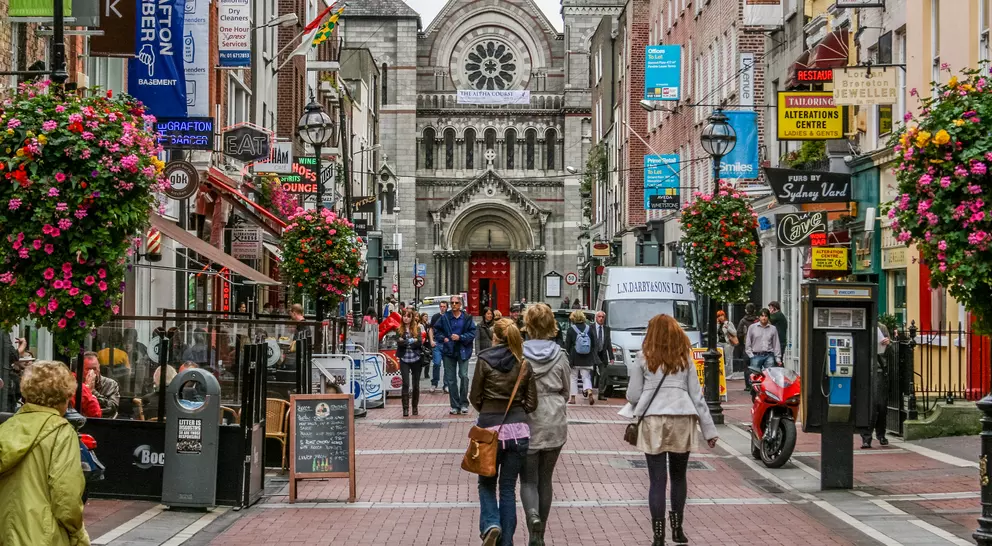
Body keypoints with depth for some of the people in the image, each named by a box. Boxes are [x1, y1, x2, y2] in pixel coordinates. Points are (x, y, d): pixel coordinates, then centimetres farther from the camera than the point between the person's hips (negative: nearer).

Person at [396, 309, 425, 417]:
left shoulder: (417, 329, 3)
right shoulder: (399, 329, 1)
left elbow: (420, 343, -9)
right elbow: (399, 343, -12)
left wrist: (405, 342, -17)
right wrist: (413, 341, -18)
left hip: (416, 359, 1)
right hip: (404, 360, -1)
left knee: (416, 384, 7)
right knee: (405, 384, -9)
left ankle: (415, 407, 18)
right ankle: (405, 408, -8)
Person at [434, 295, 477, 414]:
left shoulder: (467, 318, -1)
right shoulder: (444, 317, 4)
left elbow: (472, 333, -4)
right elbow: (436, 330, 12)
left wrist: (460, 337, -15)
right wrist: (443, 338, -5)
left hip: (463, 351, -2)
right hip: (449, 351, 2)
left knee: (464, 376, -10)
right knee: (450, 379, 4)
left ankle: (464, 403, 2)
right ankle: (455, 405, 12)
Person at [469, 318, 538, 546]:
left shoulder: (484, 360, -6)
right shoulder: (524, 364, 2)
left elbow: (475, 397, 0)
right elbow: (532, 403, 4)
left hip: (490, 428, -2)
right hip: (518, 430, 2)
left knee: (487, 483, 15)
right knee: (508, 487, 11)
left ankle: (490, 525, -10)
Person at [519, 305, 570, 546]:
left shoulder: (519, 354, -9)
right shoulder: (560, 356, -2)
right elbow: (565, 392, 9)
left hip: (527, 423, -2)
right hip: (555, 424, 2)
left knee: (528, 479, 4)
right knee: (545, 479, 13)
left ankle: (533, 516, -25)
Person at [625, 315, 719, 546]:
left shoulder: (643, 360, 3)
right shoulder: (685, 359, 9)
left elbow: (633, 396, 3)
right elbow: (697, 396, 8)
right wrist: (709, 429, 13)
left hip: (653, 422, -2)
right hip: (682, 421, 2)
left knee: (658, 479, 0)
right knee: (678, 476, 18)